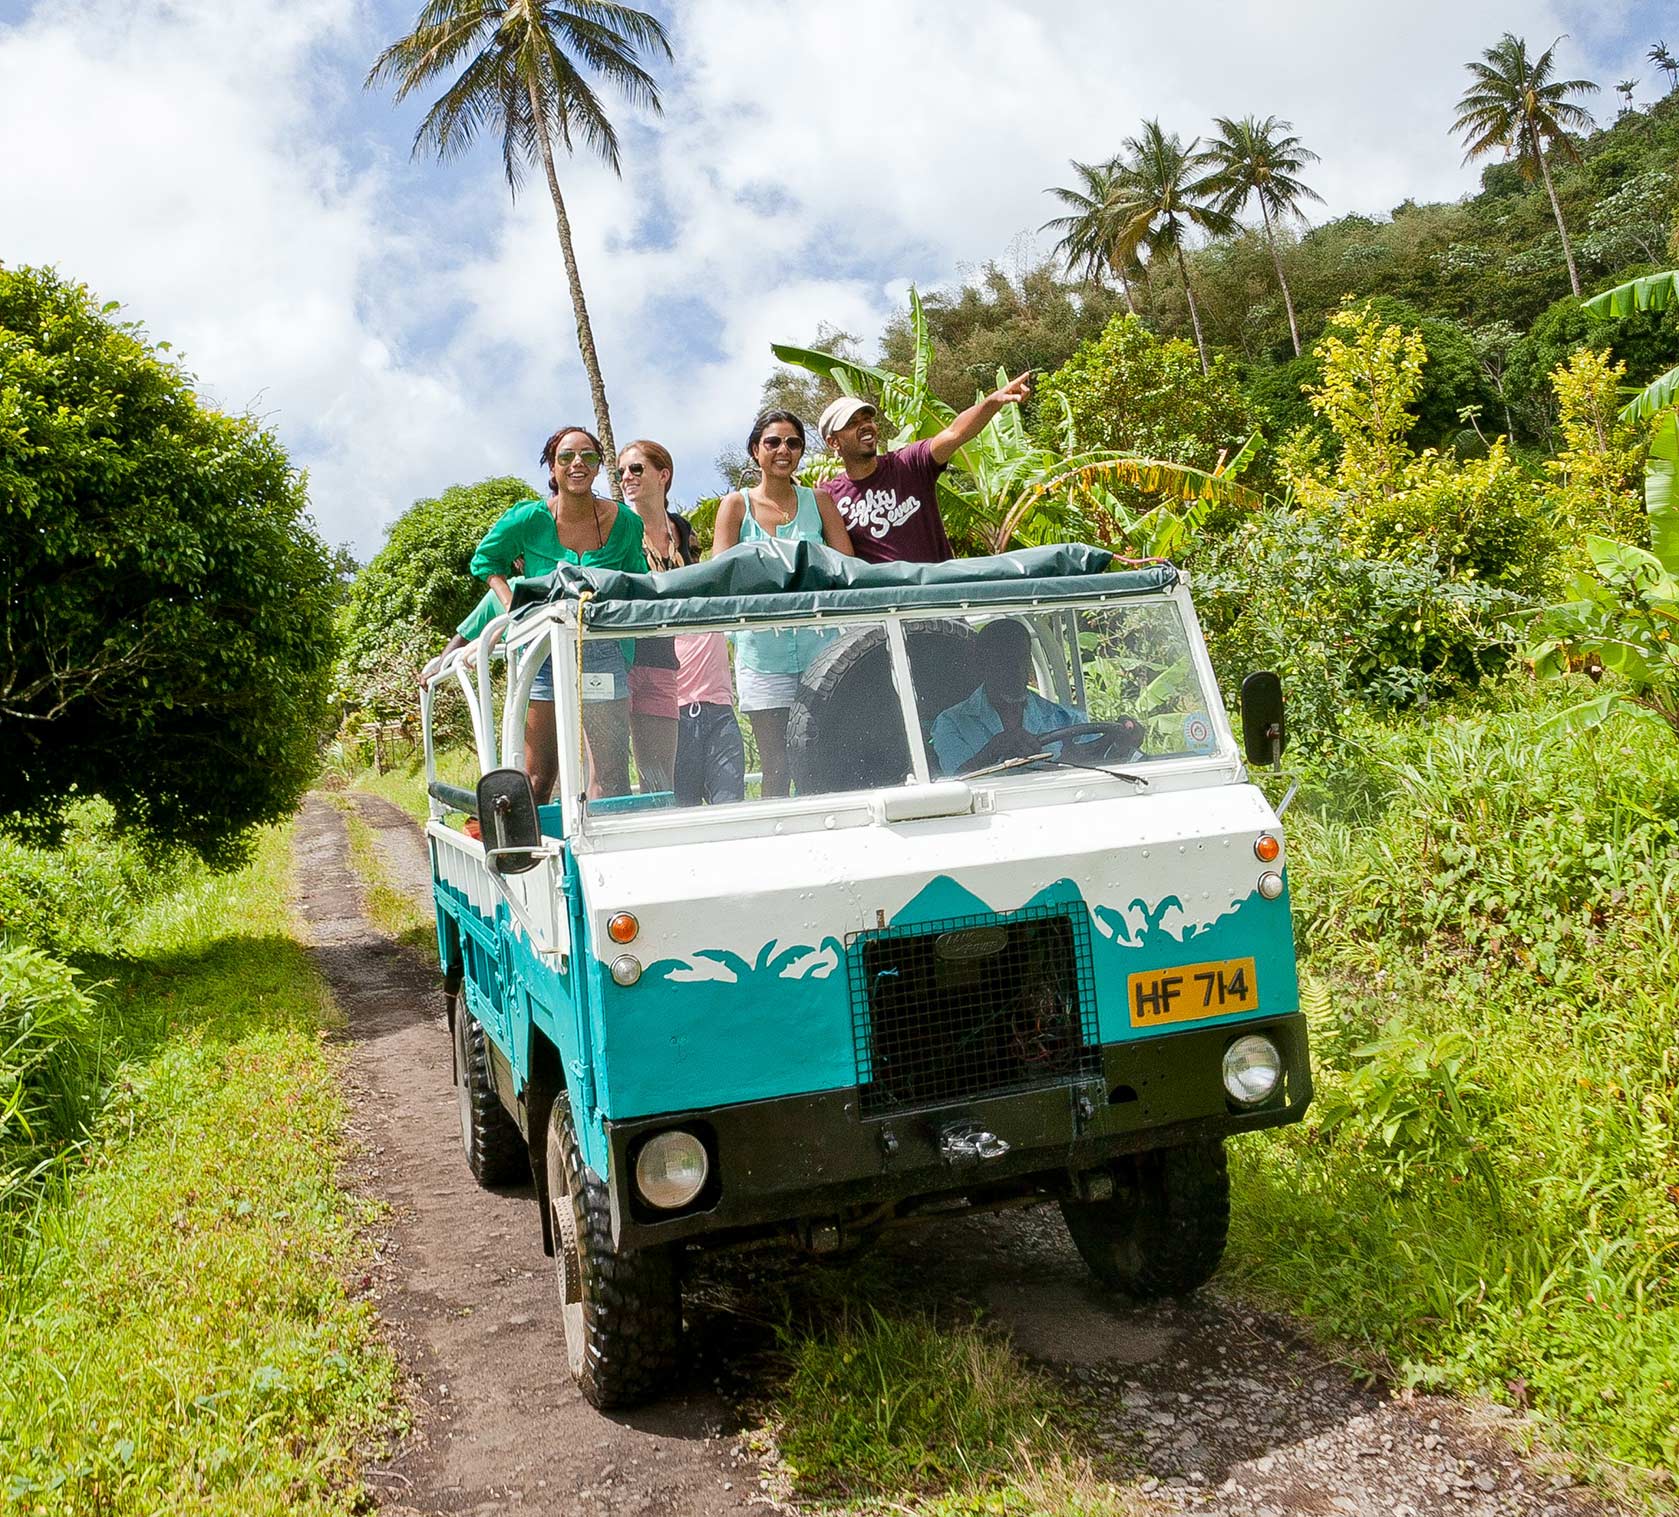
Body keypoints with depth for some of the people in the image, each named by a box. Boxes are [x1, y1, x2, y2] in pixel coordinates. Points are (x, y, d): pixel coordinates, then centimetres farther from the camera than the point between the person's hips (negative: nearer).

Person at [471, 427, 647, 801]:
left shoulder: (625, 522, 0)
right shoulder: (529, 519, -4)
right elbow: (486, 560, 11)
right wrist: (513, 607, -3)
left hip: (604, 654, 1)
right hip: (543, 654, -1)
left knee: (611, 773, -2)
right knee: (538, 776, 2)